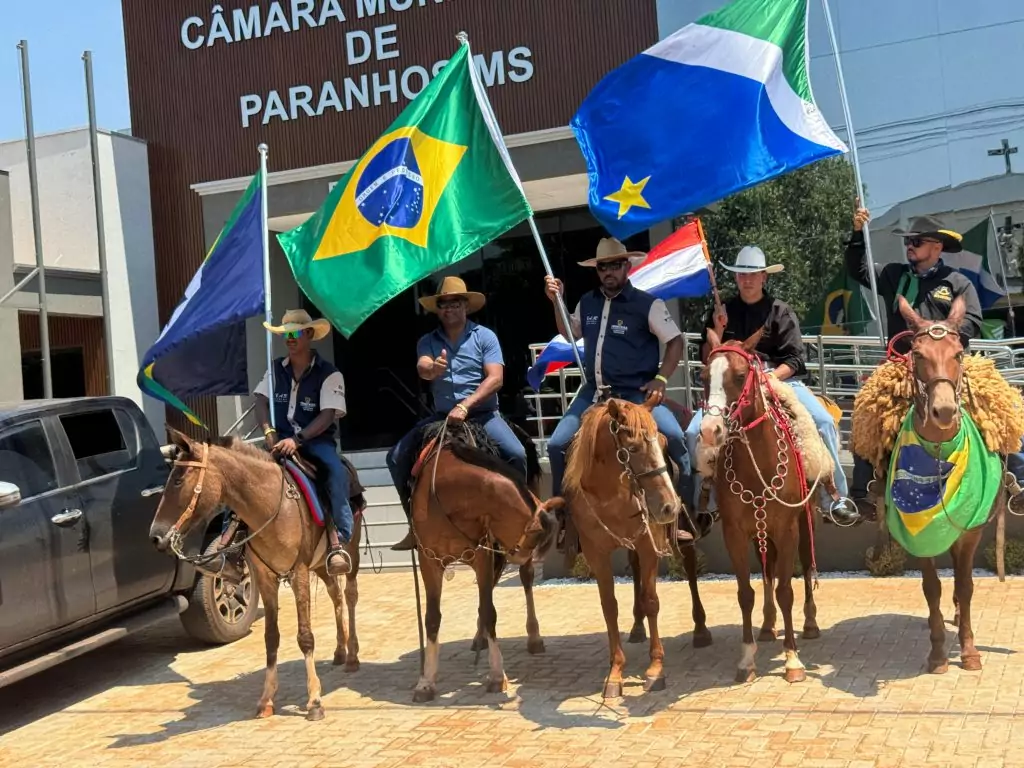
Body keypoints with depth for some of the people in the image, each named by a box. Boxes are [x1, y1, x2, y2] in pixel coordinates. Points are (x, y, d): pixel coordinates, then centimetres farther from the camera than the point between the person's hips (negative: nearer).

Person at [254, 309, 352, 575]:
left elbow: (328, 415, -14)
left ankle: (338, 541, -36)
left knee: (336, 473, -33)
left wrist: (297, 439, -26)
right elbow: (261, 401, 3)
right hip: (280, 440, 4)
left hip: (316, 440, -4)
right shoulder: (276, 369, 11)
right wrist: (269, 432, -16)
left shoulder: (329, 374, -4)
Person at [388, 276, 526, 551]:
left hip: (482, 414, -3)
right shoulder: (427, 341, 6)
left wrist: (465, 406, -22)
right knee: (397, 457, -9)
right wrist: (433, 369, -41)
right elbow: (422, 369, -14)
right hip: (442, 416, 3)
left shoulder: (484, 336, 0)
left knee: (516, 454, -27)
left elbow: (495, 378, -11)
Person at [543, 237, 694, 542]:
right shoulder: (587, 303, 8)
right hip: (594, 392, 6)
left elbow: (675, 342, -5)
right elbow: (570, 334, 25)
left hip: (635, 393, -5)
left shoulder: (647, 304, -8)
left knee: (673, 437, -28)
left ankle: (682, 514, -15)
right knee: (557, 445, 0)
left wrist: (661, 379, -16)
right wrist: (557, 302, 12)